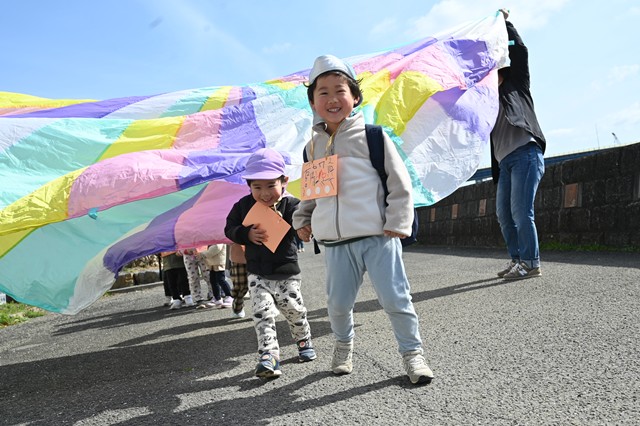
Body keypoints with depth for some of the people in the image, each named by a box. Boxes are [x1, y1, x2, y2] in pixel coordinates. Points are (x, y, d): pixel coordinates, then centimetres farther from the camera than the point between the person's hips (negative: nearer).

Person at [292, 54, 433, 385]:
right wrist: (302, 220, 12)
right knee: (337, 303, 11)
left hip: (378, 236, -4)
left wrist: (396, 224, -7)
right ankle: (343, 344, 39)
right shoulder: (313, 146, 10)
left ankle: (412, 351, 21)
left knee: (394, 298, -1)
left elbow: (400, 183, -3)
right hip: (335, 243, 4)